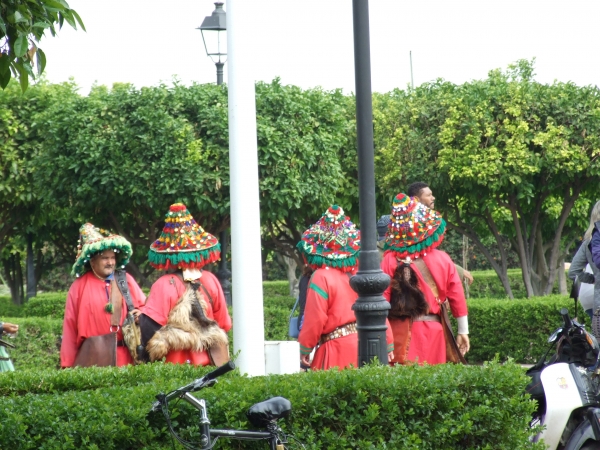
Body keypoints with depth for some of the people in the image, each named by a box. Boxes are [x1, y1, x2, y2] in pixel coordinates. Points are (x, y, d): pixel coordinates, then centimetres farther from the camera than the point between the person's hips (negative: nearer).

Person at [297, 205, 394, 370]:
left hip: (337, 349, -6)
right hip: (364, 343, 6)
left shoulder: (321, 278, -9)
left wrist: (305, 349, 0)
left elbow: (314, 319, -11)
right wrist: (388, 344, 14)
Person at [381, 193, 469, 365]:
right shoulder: (443, 260, 0)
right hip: (433, 330, 2)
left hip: (400, 332, -2)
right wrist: (463, 331, 13)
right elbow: (457, 297, 4)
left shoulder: (390, 261, -7)